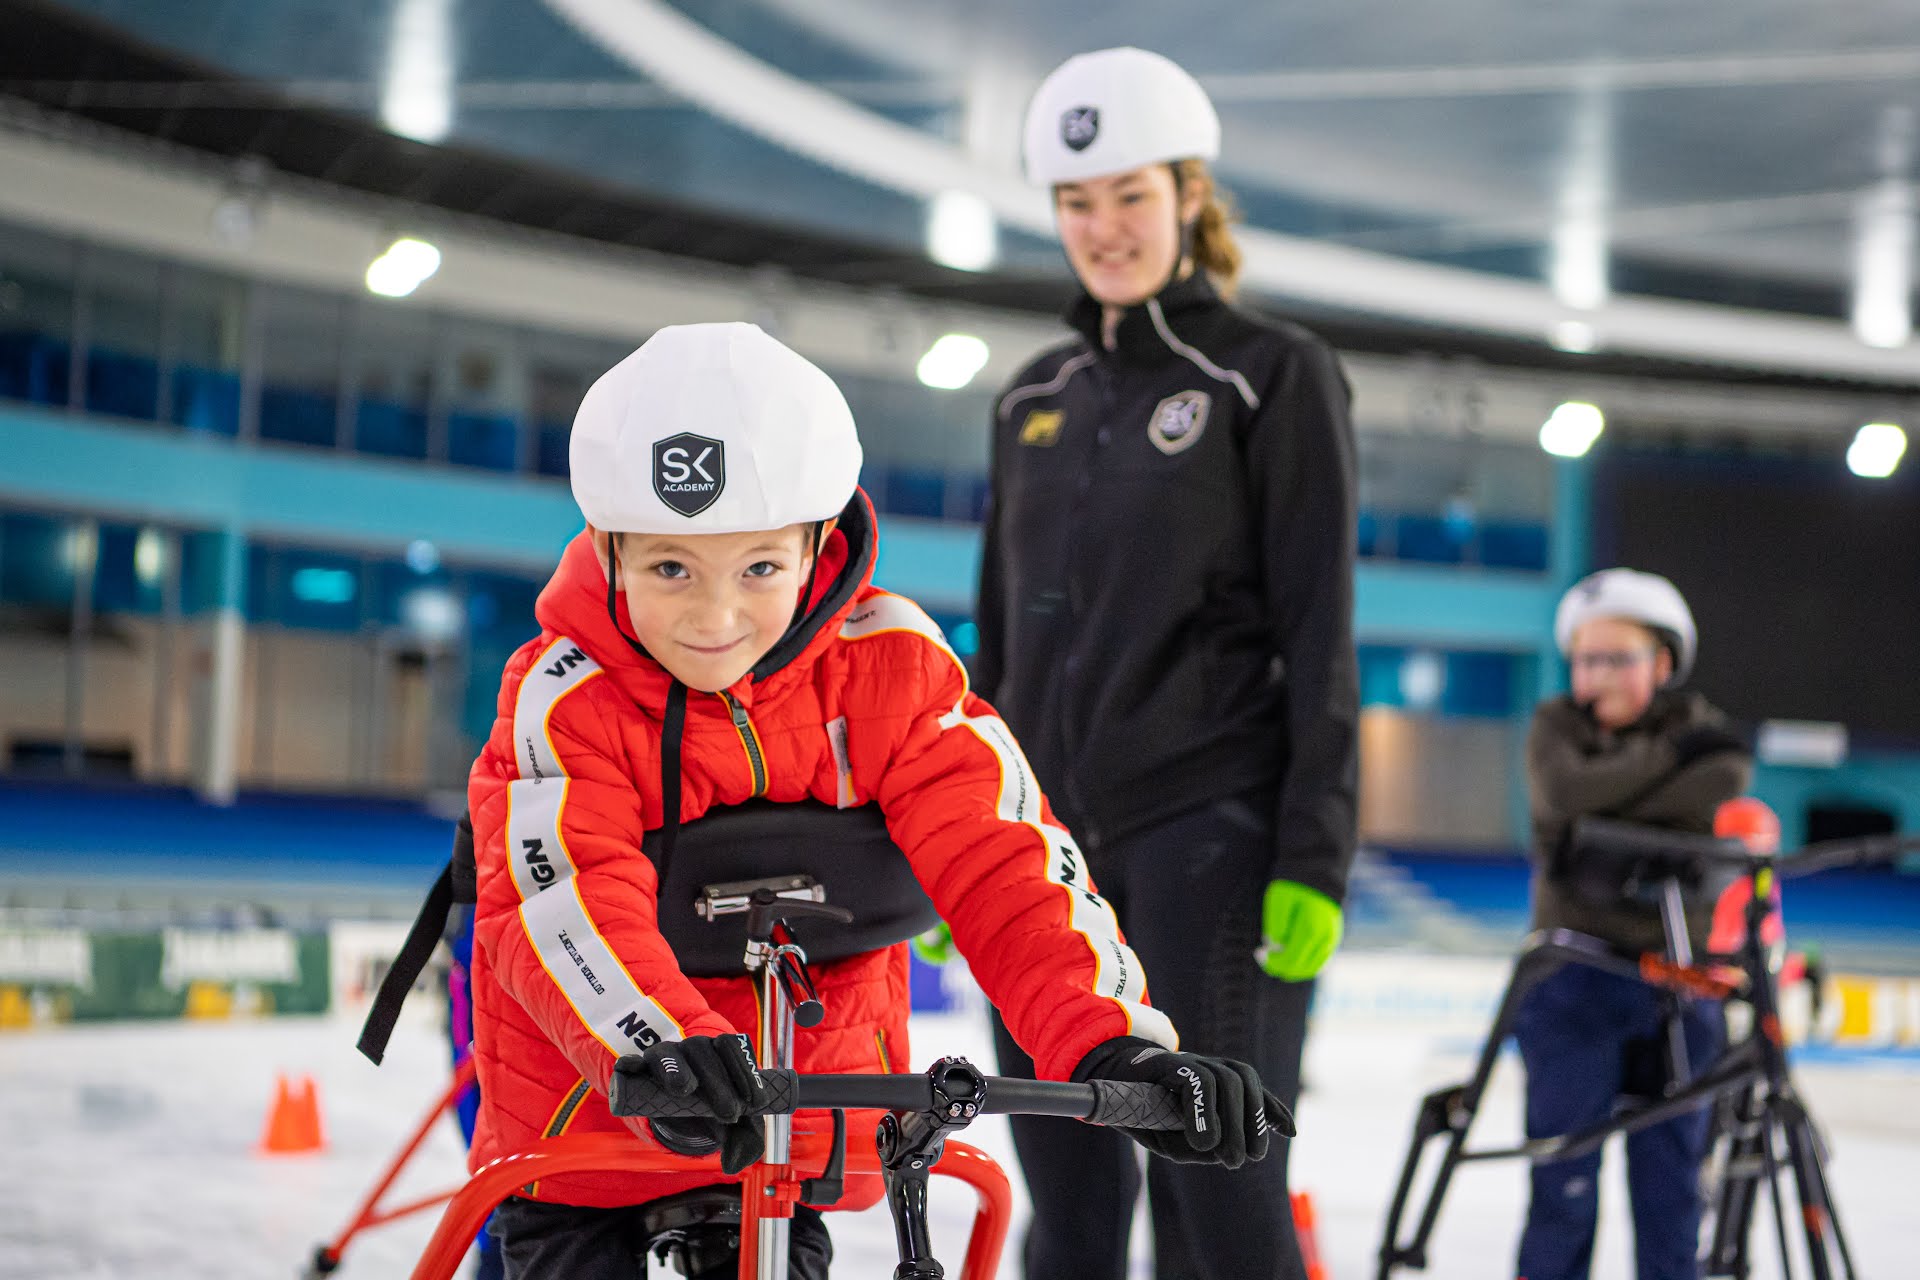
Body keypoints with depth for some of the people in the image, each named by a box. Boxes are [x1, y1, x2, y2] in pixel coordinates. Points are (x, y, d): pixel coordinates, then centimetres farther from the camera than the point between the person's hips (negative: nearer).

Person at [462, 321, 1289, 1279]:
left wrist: (1112, 1046, -34)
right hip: (584, 1120, -2)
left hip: (805, 1119, 2)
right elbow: (565, 904, -33)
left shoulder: (887, 667, -13)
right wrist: (667, 1046, -53)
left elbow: (994, 859, -19)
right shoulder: (564, 702, -19)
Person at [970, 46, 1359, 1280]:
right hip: (1049, 834, 6)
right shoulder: (1036, 398, 15)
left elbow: (1320, 630, -6)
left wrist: (1315, 857, -13)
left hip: (1210, 832, -5)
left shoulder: (1273, 372, -1)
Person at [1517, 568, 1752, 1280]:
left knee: (1671, 1178, 5)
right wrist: (1668, 757, -15)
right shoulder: (1556, 726, 4)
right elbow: (1566, 791, -18)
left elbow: (1721, 786, -17)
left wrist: (1608, 798, -19)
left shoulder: (1697, 726, 6)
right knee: (1566, 1176, -3)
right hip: (1574, 977, -1)